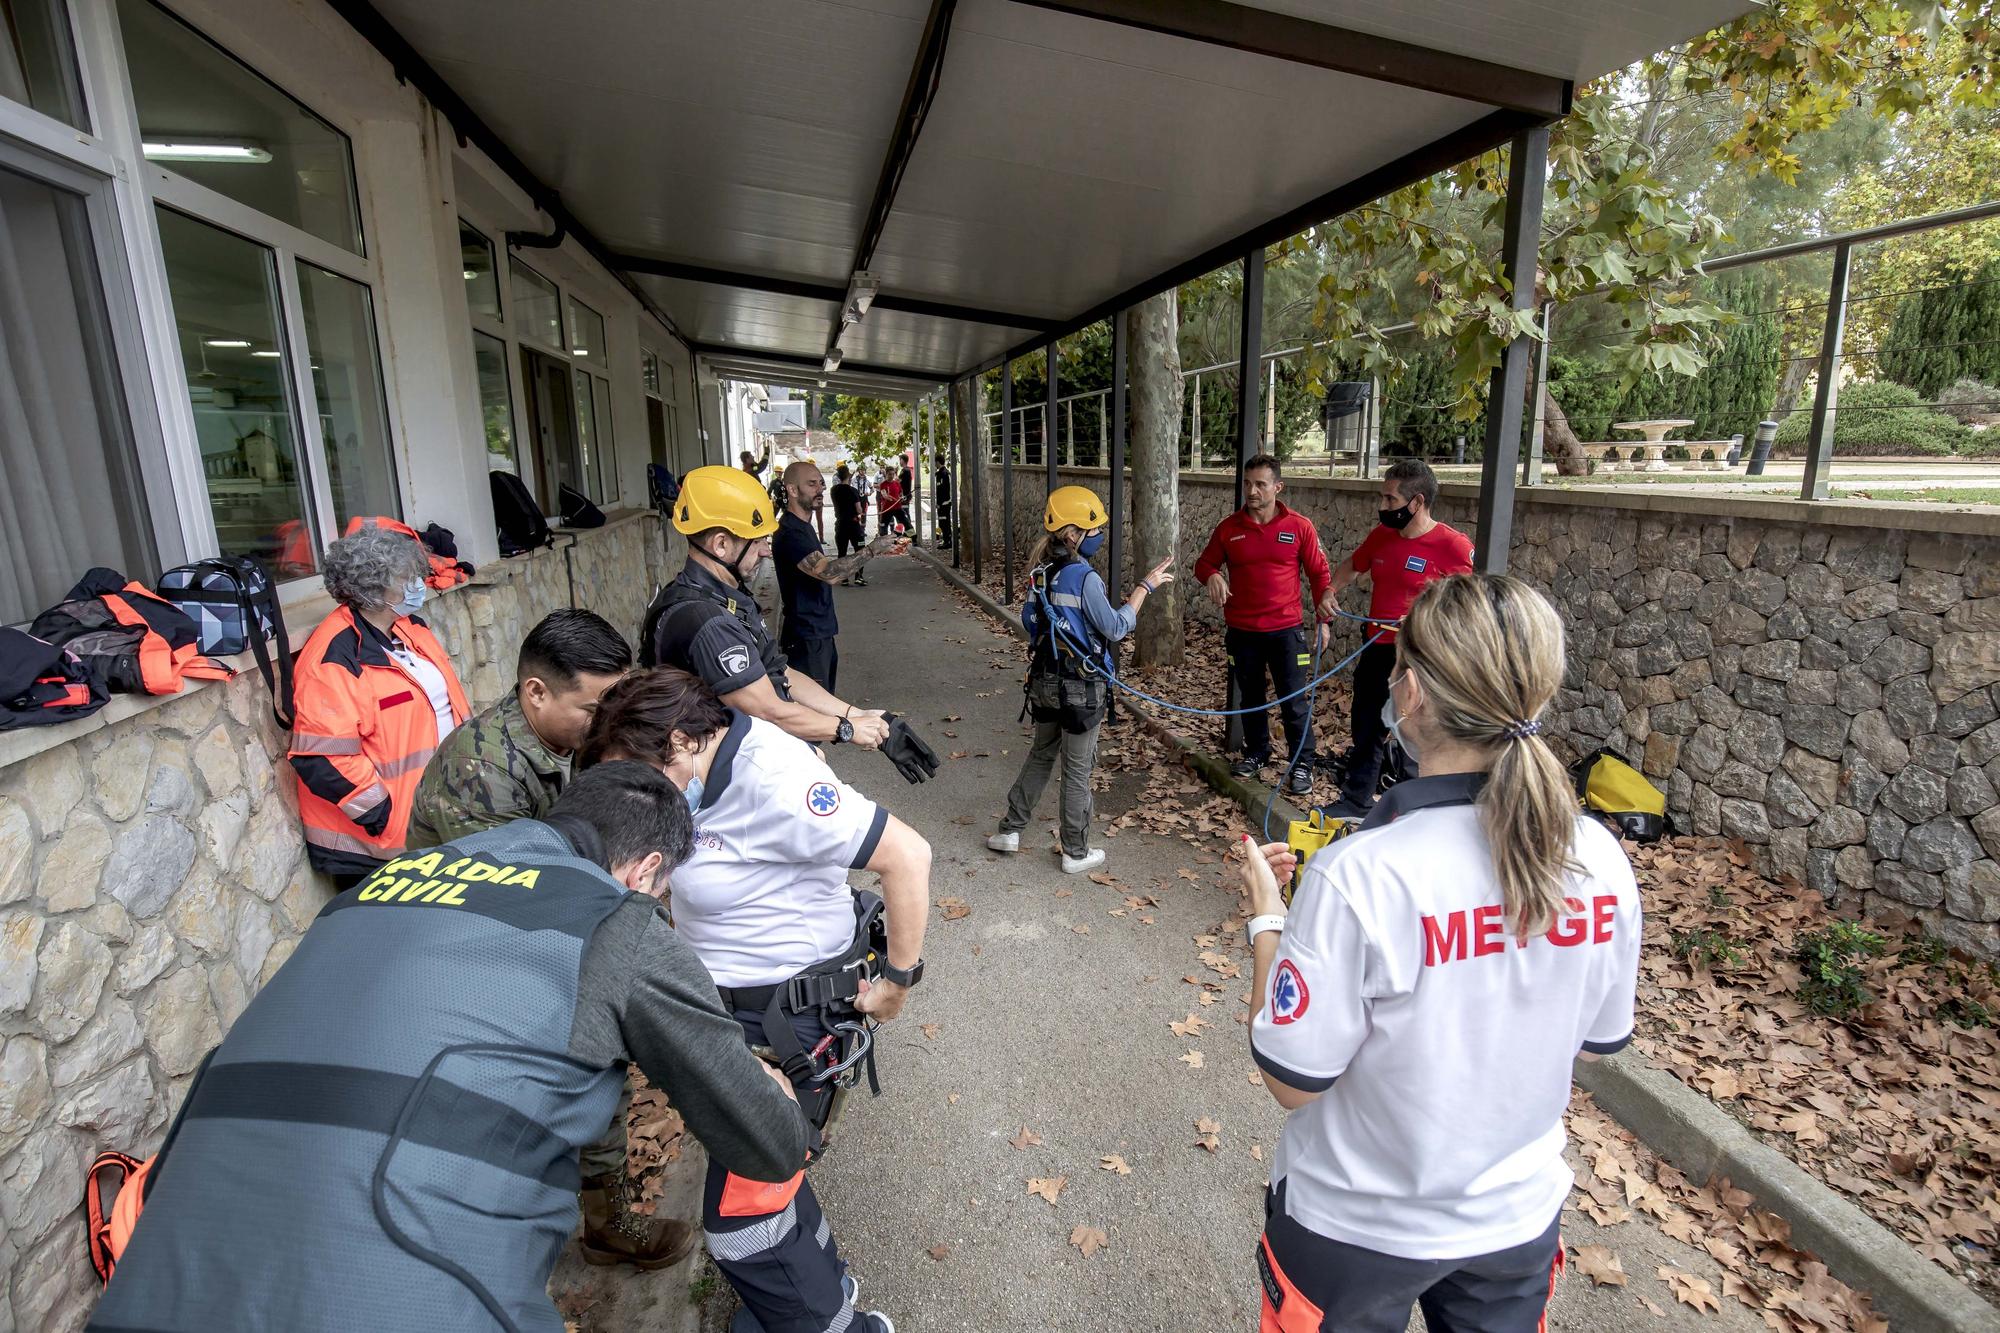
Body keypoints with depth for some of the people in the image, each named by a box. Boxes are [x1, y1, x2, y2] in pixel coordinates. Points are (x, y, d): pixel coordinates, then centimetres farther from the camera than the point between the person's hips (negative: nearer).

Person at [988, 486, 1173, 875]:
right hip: (1080, 689, -7)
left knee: (1041, 755, 23)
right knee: (1077, 771, 6)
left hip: (1045, 682, 7)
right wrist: (1145, 586, -11)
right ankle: (1077, 852, 20)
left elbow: (1029, 619, 12)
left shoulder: (1040, 572, 2)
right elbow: (1116, 628, -16)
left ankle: (1010, 829, 30)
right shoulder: (1085, 577, -20)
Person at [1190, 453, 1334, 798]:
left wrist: (1324, 620, -1)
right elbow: (1204, 563, 9)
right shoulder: (1228, 528, 0)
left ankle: (1301, 764, 14)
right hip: (1242, 631, 3)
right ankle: (1256, 753, 34)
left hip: (1286, 630, -2)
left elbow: (1320, 574, 1)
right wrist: (1212, 576, -15)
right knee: (1250, 698, 16)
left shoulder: (1300, 527, -5)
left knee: (1294, 702, 1)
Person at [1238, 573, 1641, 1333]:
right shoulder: (1600, 861, -17)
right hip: (1520, 1216, 4)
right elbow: (1598, 1043, 0)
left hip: (1357, 1233, -3)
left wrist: (1267, 918, -13)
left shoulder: (1356, 878, -34)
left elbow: (1292, 1082, -21)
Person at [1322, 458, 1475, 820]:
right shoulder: (1380, 535, 5)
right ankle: (1355, 801, 34)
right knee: (1366, 732, 19)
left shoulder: (1453, 545, -15)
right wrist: (1330, 591, 9)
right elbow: (1353, 567, 23)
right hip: (1377, 652, 7)